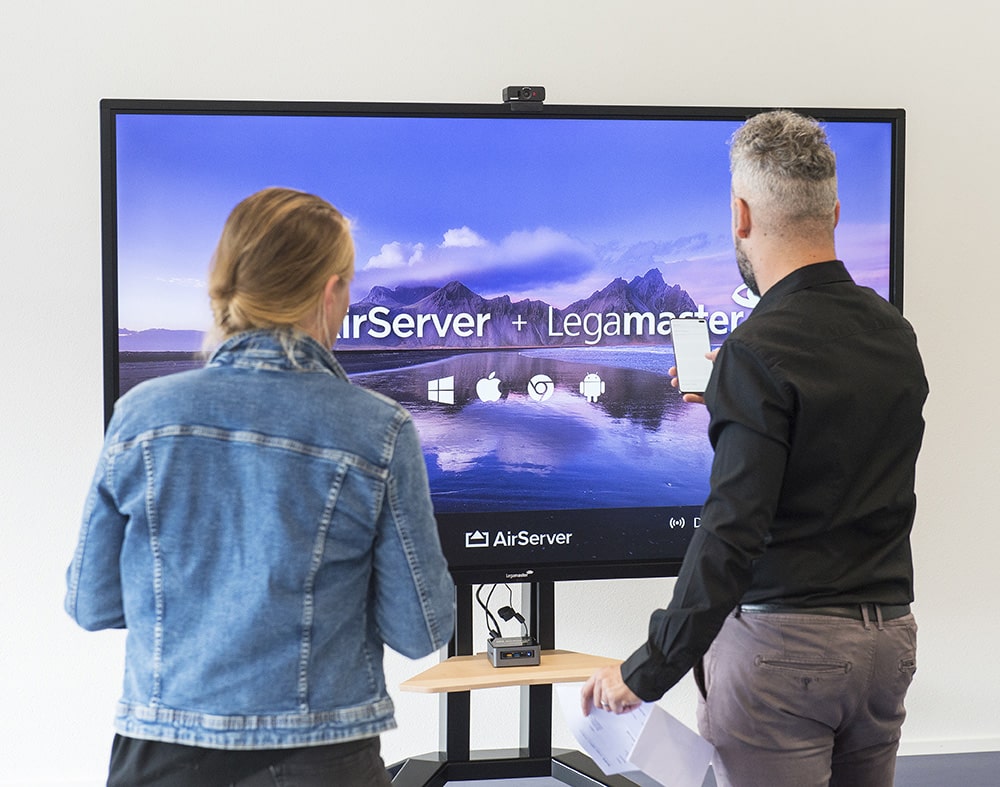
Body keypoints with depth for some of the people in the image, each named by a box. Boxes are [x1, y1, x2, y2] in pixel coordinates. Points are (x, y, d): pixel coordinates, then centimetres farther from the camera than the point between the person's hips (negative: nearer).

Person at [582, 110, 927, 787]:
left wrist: (649, 671, -17)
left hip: (782, 639, -7)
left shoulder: (760, 351, -16)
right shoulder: (895, 333, 7)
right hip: (888, 636, 8)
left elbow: (732, 534, -21)